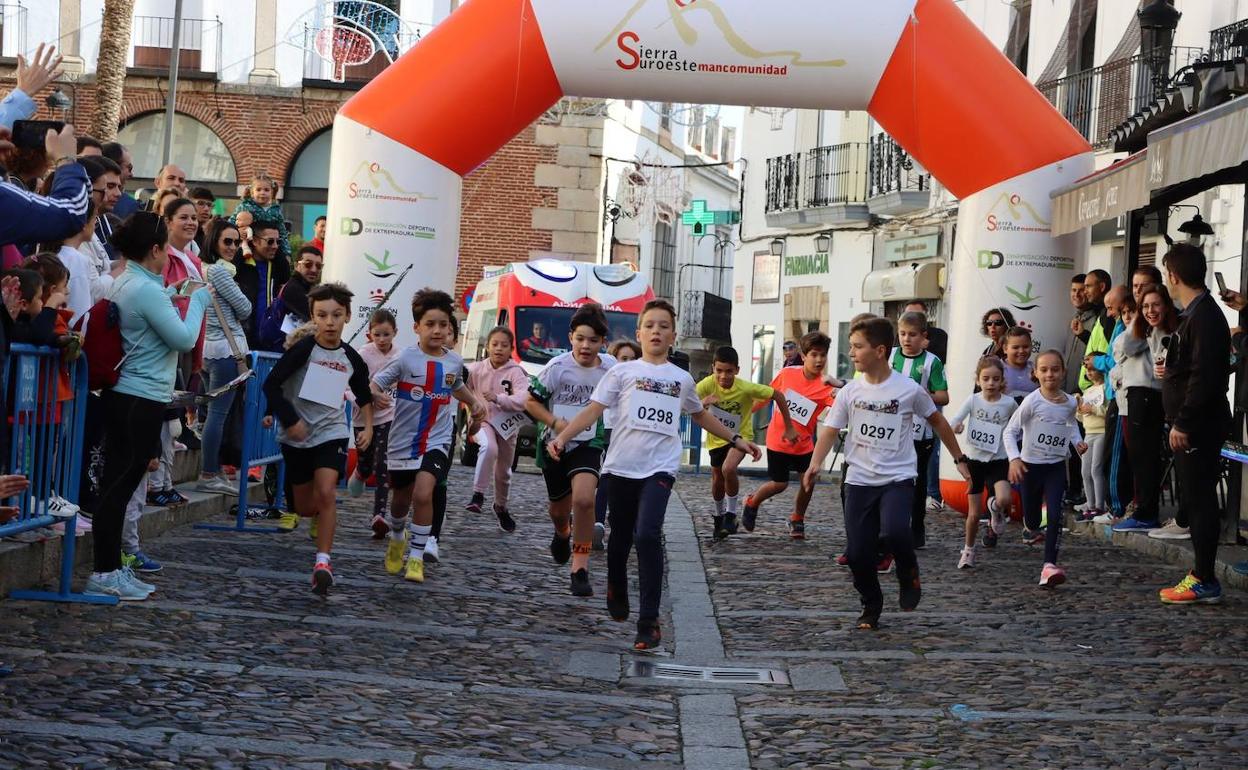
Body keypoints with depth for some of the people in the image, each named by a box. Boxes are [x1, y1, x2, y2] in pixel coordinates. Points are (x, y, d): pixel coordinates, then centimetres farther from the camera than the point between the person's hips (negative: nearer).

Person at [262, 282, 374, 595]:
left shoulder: (351, 358, 0)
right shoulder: (303, 349, -12)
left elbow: (364, 395, 18)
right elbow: (271, 384, -13)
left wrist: (368, 427, 8)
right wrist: (290, 420, -17)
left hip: (331, 432, 1)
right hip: (297, 436, -1)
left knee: (325, 493, -22)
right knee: (304, 507, 9)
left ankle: (323, 561, -20)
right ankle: (324, 517, 46)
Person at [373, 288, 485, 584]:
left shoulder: (454, 362, 1)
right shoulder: (406, 359, -11)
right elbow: (376, 382, -13)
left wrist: (475, 403, 9)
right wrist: (375, 394, -35)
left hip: (436, 441, 1)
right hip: (403, 440, -1)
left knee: (423, 494, -21)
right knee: (401, 500, 16)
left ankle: (416, 557, -9)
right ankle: (397, 540, 47)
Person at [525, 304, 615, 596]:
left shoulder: (610, 367, -8)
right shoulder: (557, 367, -16)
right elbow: (531, 402, -8)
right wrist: (556, 423, -19)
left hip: (588, 444, 0)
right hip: (554, 444, 0)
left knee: (584, 499, -25)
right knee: (559, 508, 16)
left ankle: (580, 569, -16)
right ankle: (563, 534, 55)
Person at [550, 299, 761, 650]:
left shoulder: (682, 379, 15)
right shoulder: (622, 371, 7)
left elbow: (701, 416, 32)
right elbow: (593, 410, -1)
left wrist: (736, 440, 33)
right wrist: (562, 437, -15)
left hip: (659, 468, 0)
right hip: (621, 466, 0)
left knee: (647, 535, -19)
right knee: (620, 537, 12)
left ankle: (649, 622, -18)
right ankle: (616, 592, 42)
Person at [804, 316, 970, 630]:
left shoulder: (909, 389, -5)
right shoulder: (850, 391, 1)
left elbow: (937, 421, 9)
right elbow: (831, 429, -3)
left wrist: (959, 459, 14)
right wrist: (815, 464, -20)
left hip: (898, 478, -3)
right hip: (859, 480, 3)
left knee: (894, 531, -29)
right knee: (858, 553, -1)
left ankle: (908, 575, 3)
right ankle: (871, 607, 23)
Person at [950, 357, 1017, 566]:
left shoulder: (1009, 403, -6)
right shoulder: (973, 400, -6)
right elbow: (954, 422, -15)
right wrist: (956, 427, -38)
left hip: (998, 461, 0)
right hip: (974, 460, 0)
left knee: (1004, 500, -27)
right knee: (974, 514, 3)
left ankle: (996, 509, 10)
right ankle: (968, 550, 26)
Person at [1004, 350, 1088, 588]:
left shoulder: (1069, 403, 0)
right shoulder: (1032, 402, -13)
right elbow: (1010, 431, -8)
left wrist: (1077, 441, 4)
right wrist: (1014, 459, -20)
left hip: (1056, 467, 2)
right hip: (1030, 466, -2)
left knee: (1054, 515, -16)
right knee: (1032, 518, 12)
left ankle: (1049, 565, -17)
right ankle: (1031, 529, 49)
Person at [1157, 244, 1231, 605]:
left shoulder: (1204, 317, -17)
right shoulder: (1196, 313, 14)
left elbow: (1205, 376, -24)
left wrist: (1183, 423, -23)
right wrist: (1170, 372, 22)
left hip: (1198, 426, -10)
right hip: (1191, 425, 10)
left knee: (1199, 500, -6)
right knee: (1195, 499, 13)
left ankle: (1205, 581, -2)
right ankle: (1202, 575, 19)